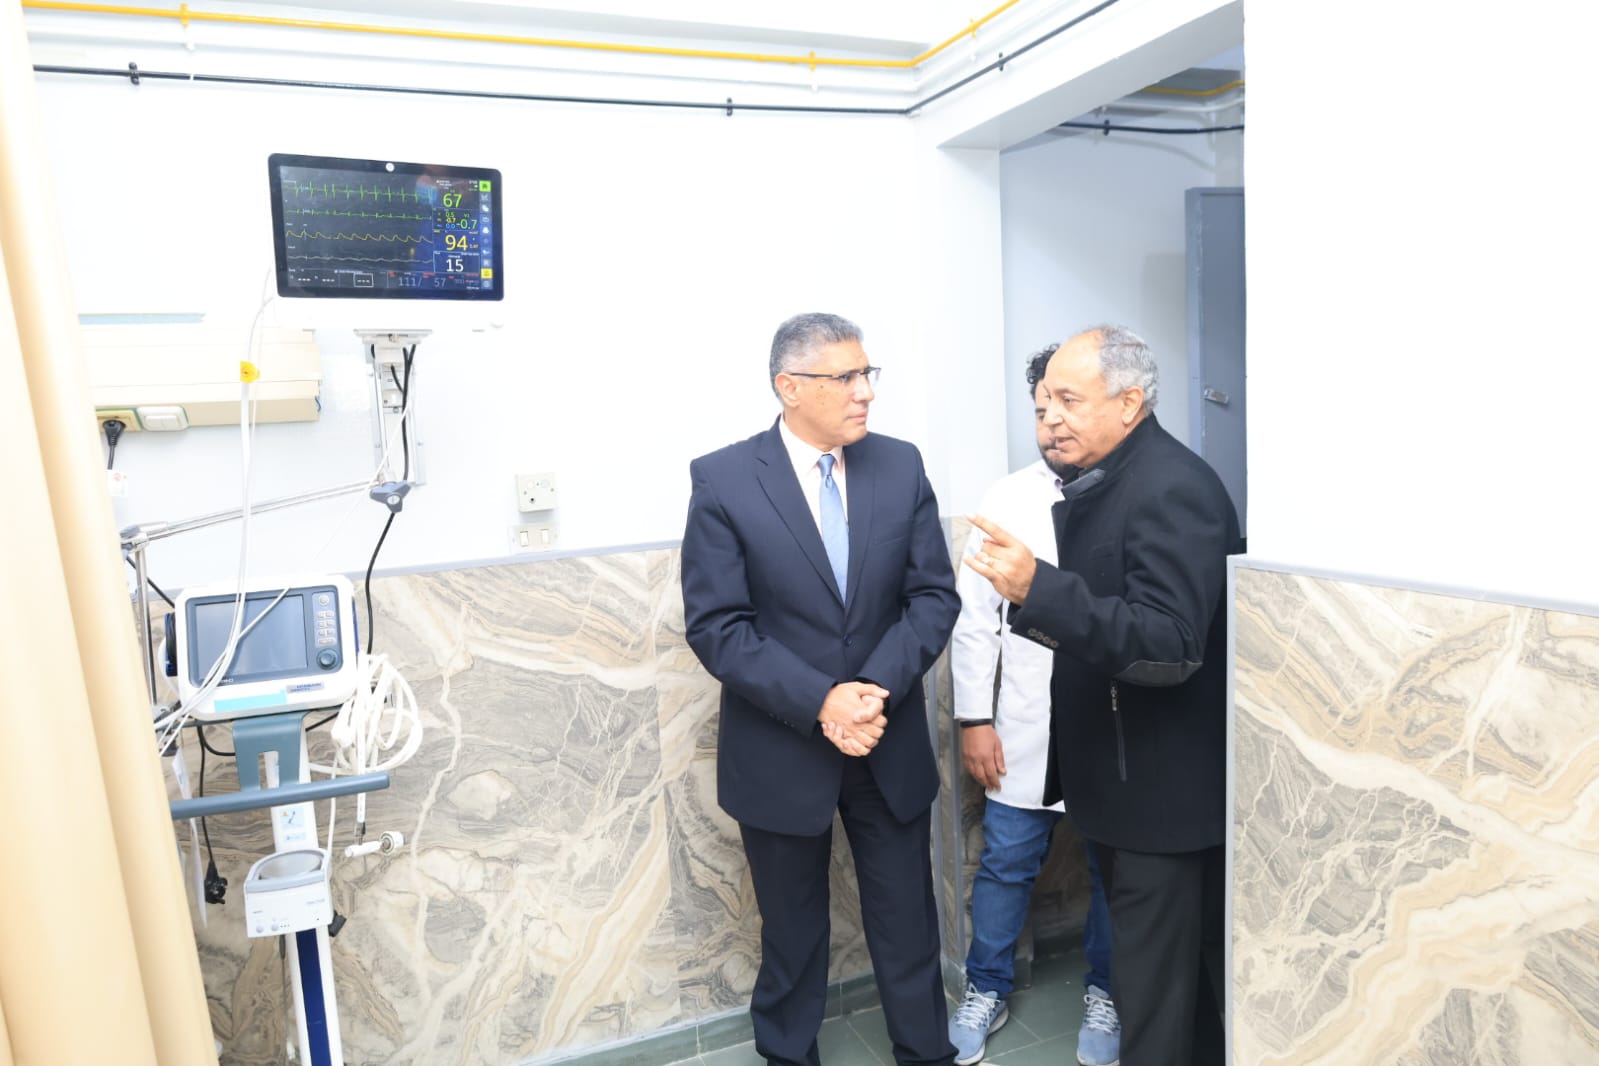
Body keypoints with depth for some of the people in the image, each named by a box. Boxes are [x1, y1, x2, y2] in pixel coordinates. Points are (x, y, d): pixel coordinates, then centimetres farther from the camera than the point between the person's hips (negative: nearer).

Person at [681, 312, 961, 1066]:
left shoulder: (900, 466, -1)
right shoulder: (723, 480, -11)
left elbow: (933, 595, -3)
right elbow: (716, 626, -14)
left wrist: (878, 688, -18)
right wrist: (820, 702, -23)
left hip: (891, 746, 2)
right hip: (780, 753, -2)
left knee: (907, 927, 16)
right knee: (791, 936, 19)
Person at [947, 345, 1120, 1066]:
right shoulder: (1006, 501, -2)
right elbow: (974, 619, 0)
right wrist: (974, 719, -2)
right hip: (1025, 731, 1)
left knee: (1114, 871, 16)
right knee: (1005, 864, 12)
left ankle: (1104, 995, 40)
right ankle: (986, 993, 35)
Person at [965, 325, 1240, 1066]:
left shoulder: (1174, 487, -21)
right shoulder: (1098, 480, 6)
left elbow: (1170, 646, -30)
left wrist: (1038, 589, -38)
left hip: (1163, 786, -9)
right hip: (1121, 775, 9)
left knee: (1155, 984, 5)